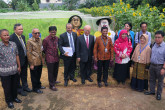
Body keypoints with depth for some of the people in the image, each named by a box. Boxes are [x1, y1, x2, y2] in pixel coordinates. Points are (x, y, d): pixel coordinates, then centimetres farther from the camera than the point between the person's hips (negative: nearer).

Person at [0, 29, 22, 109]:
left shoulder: (13, 44, 0)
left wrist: (19, 66, 9)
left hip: (14, 70, 3)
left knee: (14, 85, 18)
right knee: (7, 87, 12)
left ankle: (14, 97, 41)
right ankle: (9, 101, 32)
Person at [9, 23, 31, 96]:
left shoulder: (23, 36, 7)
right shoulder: (11, 38, -19)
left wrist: (26, 56, 10)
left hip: (25, 59, 7)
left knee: (24, 74, 22)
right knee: (18, 76, 11)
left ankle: (25, 86, 41)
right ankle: (19, 89, 29)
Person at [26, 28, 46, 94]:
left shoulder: (39, 39, 6)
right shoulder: (30, 41, -16)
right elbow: (29, 53, -14)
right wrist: (31, 64, -14)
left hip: (40, 61, 7)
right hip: (34, 62, -7)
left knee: (39, 75, 21)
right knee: (34, 76, 9)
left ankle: (38, 85, 40)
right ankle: (35, 88, 26)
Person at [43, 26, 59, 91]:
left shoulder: (57, 38, 2)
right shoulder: (46, 40, -13)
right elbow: (44, 49, -3)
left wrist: (56, 54, 9)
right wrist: (48, 54, 6)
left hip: (56, 58, 6)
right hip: (50, 59, -5)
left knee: (56, 71, 20)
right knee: (51, 72, 6)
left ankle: (54, 81, 44)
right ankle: (51, 85, 21)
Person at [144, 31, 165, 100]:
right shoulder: (154, 45, 2)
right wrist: (150, 64, 10)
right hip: (152, 65, 6)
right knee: (152, 79, 18)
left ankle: (159, 94, 28)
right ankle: (152, 91, 36)